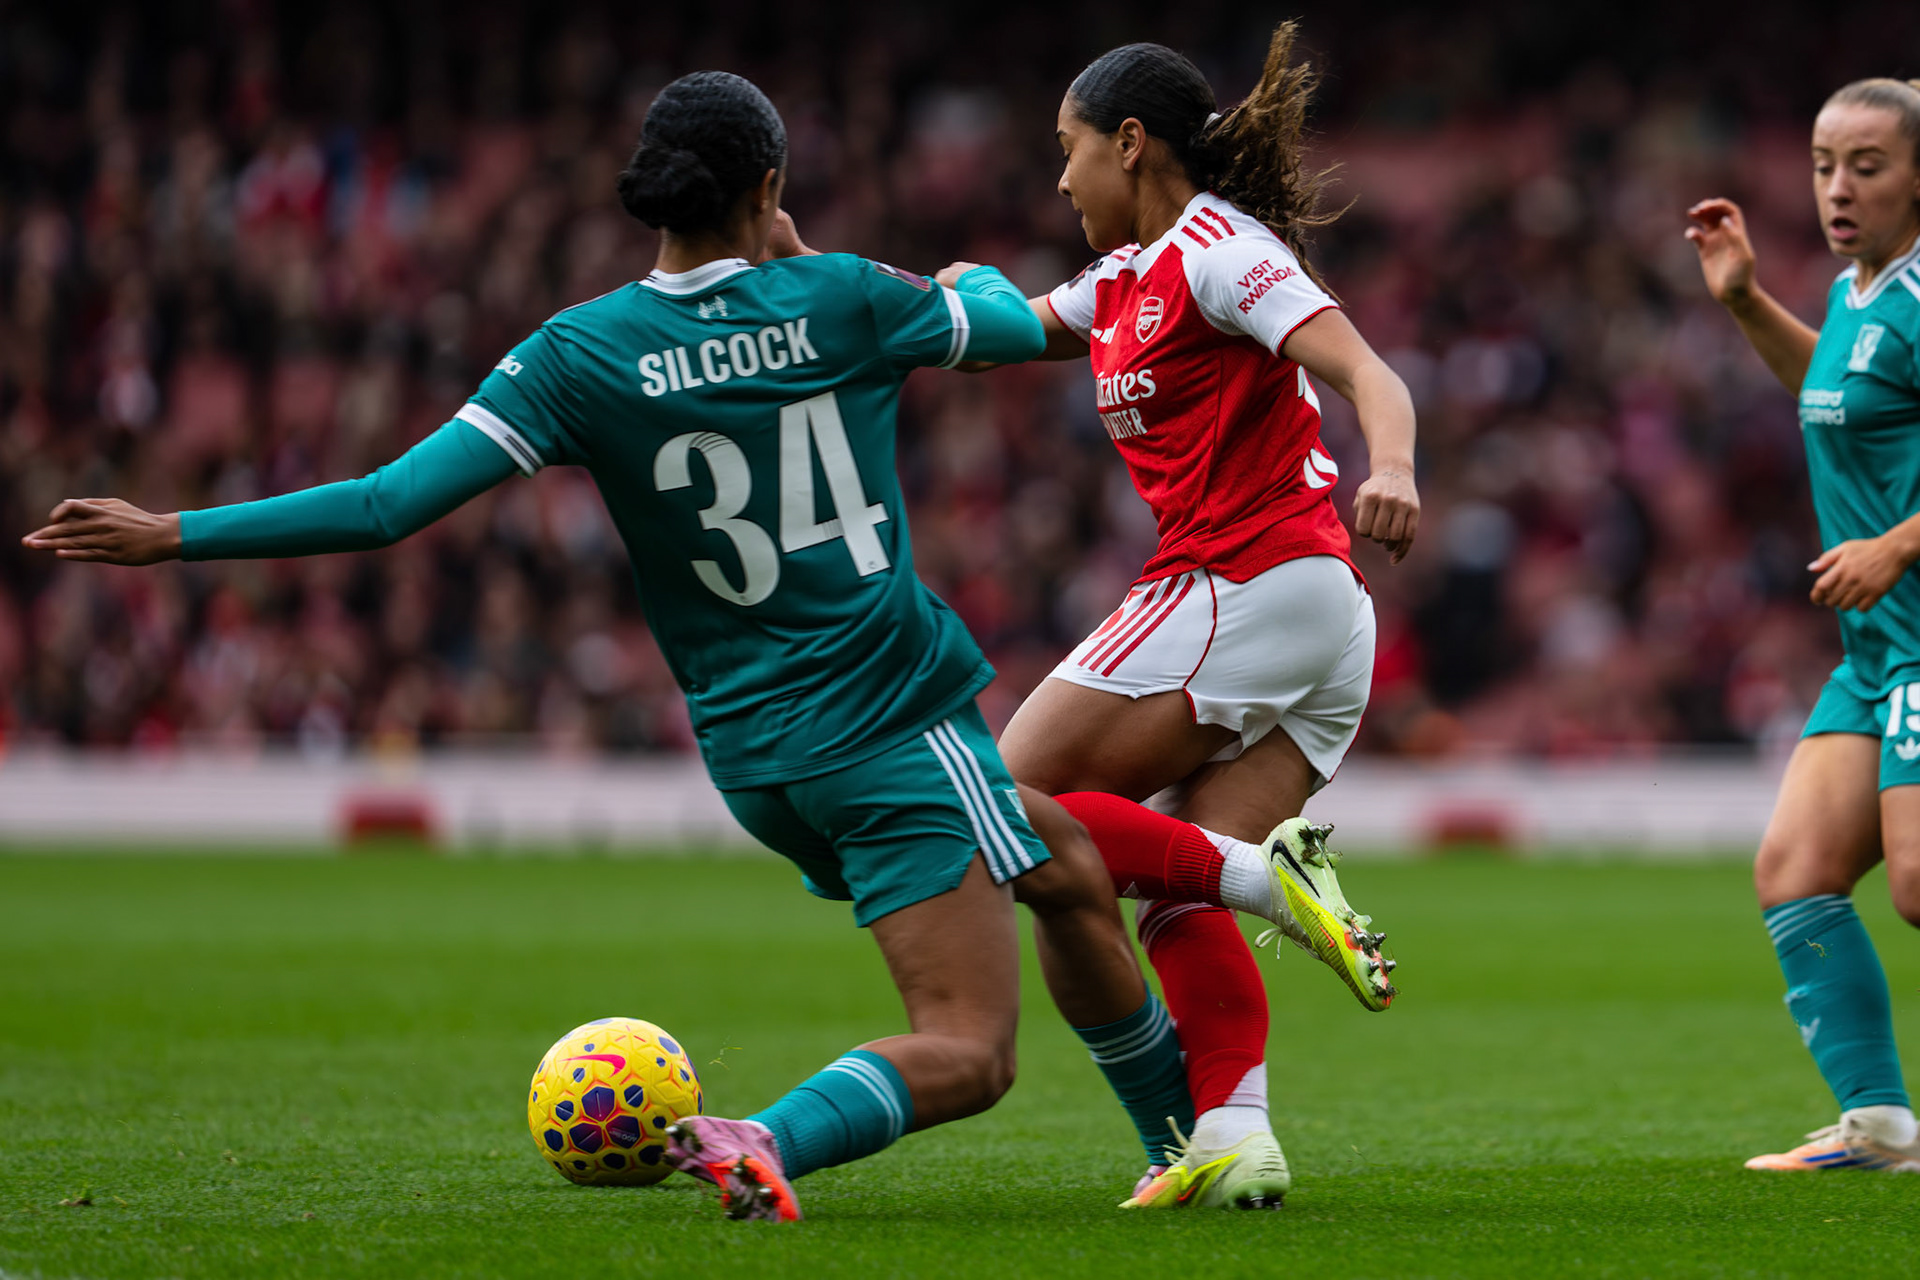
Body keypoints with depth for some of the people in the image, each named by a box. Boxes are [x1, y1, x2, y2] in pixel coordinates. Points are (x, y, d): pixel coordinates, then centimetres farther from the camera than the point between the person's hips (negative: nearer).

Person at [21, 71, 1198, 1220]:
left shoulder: (582, 353, -5)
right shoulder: (841, 300, -6)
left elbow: (394, 502, -11)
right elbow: (1018, 326, 13)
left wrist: (171, 537, -4)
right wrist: (974, 279, 38)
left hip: (751, 758, 5)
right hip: (893, 724, -5)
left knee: (1067, 861, 28)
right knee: (968, 1052, -7)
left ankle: (1179, 1116, 38)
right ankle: (770, 1139, -34)